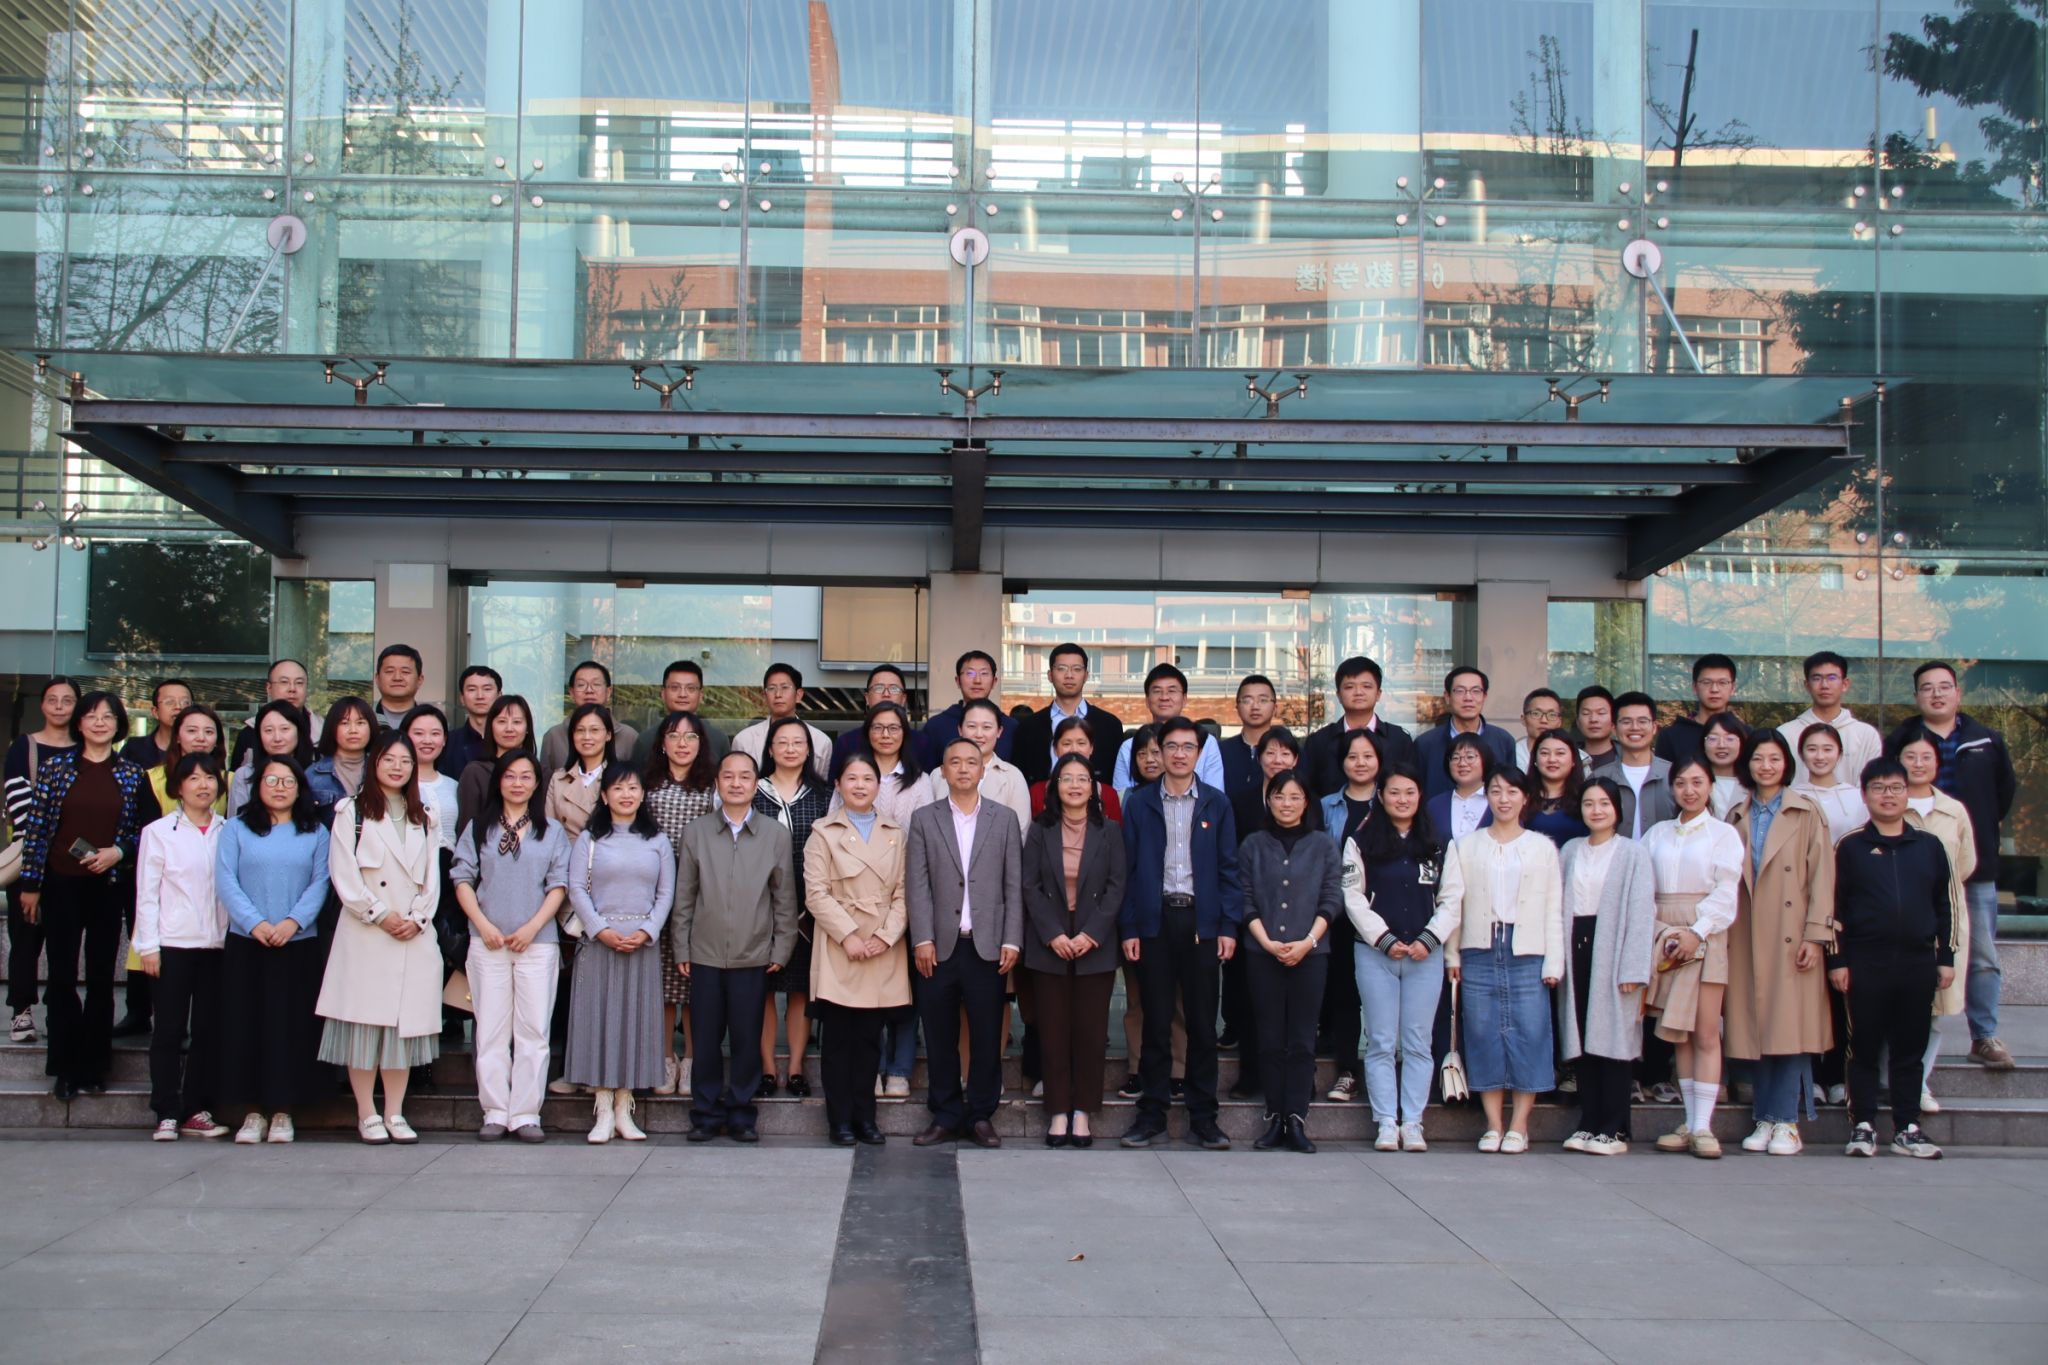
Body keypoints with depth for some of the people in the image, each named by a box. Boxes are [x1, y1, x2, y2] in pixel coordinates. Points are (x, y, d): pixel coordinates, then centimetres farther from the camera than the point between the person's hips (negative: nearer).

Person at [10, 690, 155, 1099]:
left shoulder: (132, 775, 5)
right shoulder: (55, 765, 1)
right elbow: (36, 826, 1)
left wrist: (119, 852, -10)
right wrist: (29, 884, -2)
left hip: (108, 885, 1)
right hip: (61, 884, -1)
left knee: (101, 977, 5)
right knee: (62, 976, -1)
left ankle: (93, 1068, 14)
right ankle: (66, 1069, 8)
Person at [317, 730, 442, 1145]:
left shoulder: (424, 818, 18)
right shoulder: (352, 811, 4)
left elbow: (432, 877, 13)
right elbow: (343, 873, -5)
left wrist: (417, 917, -3)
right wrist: (380, 915, -10)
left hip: (414, 936, 4)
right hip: (364, 935, -4)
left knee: (405, 1022, 3)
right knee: (365, 1024, -4)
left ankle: (394, 1114, 9)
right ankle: (367, 1115, 3)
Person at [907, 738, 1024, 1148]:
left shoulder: (1004, 820, 8)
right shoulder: (924, 819, 7)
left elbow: (1014, 886, 5)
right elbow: (917, 884, 1)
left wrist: (1012, 940, -3)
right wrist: (922, 940, -7)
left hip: (987, 946, 0)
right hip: (939, 946, 0)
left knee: (987, 1035, 3)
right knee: (940, 1036, 4)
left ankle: (980, 1115, 14)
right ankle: (946, 1115, 15)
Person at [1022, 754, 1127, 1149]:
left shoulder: (1109, 831, 5)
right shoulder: (1040, 830, 5)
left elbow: (1116, 887, 0)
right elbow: (1031, 887, 0)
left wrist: (1091, 934, -11)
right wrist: (1054, 935, -11)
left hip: (1095, 946, 0)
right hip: (1049, 945, 0)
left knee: (1091, 1029, 0)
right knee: (1053, 1030, 1)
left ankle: (1083, 1110, 8)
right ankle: (1058, 1111, 6)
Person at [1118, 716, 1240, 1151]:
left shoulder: (1216, 804, 7)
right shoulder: (1140, 803, 5)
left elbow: (1228, 868, 6)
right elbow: (1128, 867, 4)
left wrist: (1229, 926, -1)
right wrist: (1128, 928, -3)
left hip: (1201, 921, 1)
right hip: (1155, 920, 0)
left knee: (1203, 1022, 3)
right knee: (1156, 1021, 3)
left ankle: (1203, 1117, 11)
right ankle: (1152, 1114, 11)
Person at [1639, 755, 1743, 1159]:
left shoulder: (1723, 833, 4)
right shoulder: (1657, 834, 14)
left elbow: (1727, 891, -4)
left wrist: (1697, 932, -14)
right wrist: (1657, 933, -6)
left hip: (1705, 935, -3)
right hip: (1664, 938, 4)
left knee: (1706, 1033, -7)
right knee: (1678, 1033, 5)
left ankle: (1703, 1127, -7)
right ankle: (1690, 1122, 11)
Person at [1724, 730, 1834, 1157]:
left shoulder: (1807, 812, 3)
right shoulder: (1737, 817, 14)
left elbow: (1821, 876, -2)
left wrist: (1816, 934, -10)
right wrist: (1724, 932, 4)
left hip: (1791, 934, -3)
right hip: (1748, 937, 3)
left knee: (1790, 1025, -6)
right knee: (1757, 1026, 3)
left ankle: (1786, 1122, -2)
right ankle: (1765, 1119, 9)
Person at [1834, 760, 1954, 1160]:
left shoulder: (1929, 846, 9)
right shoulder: (1850, 847, 2)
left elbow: (1945, 906, 12)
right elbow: (1834, 908, 1)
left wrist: (1946, 957, 7)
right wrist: (1836, 960, -4)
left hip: (1918, 963, 2)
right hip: (1865, 964, -2)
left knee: (1911, 1050, 7)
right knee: (1864, 1048, 3)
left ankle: (1907, 1128, 14)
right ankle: (1863, 1126, 10)